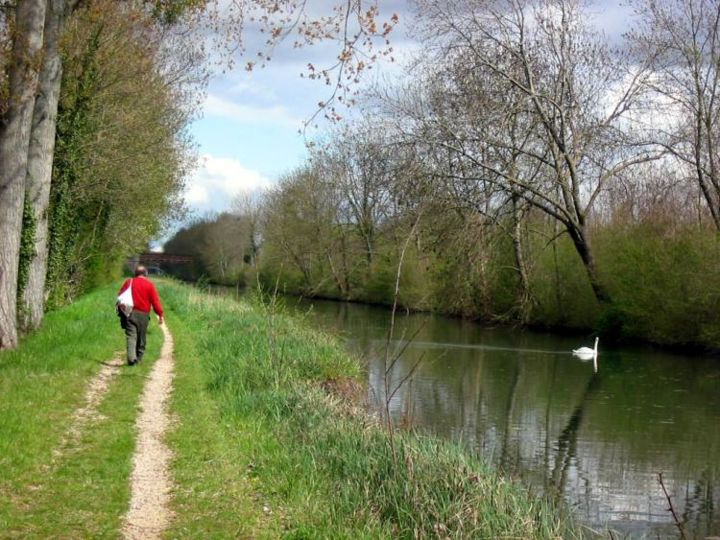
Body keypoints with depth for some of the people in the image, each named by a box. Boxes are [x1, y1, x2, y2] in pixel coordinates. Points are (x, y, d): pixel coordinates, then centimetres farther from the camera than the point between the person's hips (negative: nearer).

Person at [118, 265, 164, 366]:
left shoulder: (128, 282, 7)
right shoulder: (150, 284, 0)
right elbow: (155, 301, -5)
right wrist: (160, 315, 0)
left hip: (130, 313, 1)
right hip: (143, 315, -1)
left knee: (131, 336, -5)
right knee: (141, 338, 12)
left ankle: (131, 358, -21)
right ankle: (138, 358, 18)